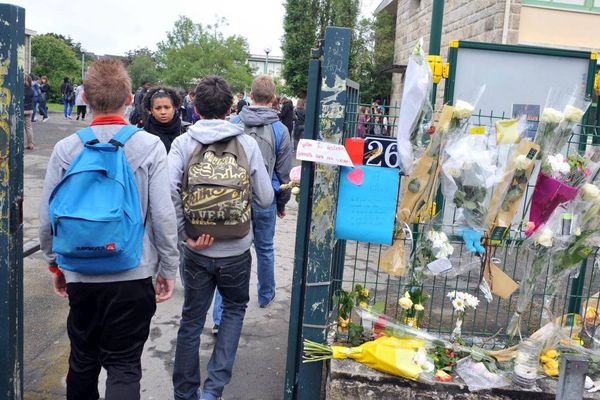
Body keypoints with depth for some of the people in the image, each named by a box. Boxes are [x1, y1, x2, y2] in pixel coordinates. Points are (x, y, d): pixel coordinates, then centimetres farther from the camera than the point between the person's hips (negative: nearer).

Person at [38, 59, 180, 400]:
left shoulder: (66, 149, -4)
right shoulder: (150, 146, -10)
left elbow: (47, 218, 0)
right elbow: (163, 215, -12)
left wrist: (56, 264, 16)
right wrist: (169, 269, 0)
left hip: (80, 274, 3)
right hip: (133, 275, -2)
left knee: (83, 359, 22)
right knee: (124, 365, 7)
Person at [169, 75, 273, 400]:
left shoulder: (183, 143, -6)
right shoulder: (247, 144, -5)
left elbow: (168, 191, -20)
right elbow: (265, 198, -4)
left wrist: (185, 236, -11)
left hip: (197, 250, 0)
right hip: (236, 250, 0)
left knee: (192, 319, 17)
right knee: (234, 309, 23)